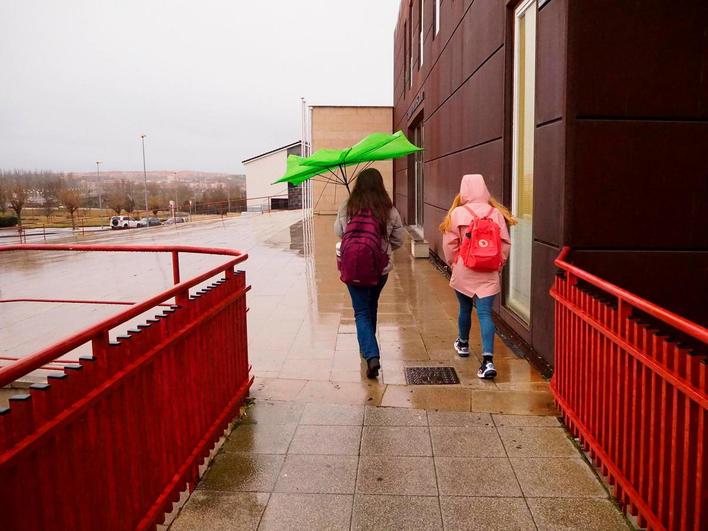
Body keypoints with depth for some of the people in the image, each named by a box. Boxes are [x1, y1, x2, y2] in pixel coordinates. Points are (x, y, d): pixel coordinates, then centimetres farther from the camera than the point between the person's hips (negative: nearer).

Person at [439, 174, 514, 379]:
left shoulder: (458, 213, -7)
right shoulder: (496, 213, -2)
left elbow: (449, 244, -4)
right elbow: (505, 243, 1)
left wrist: (453, 263, 12)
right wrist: (498, 265, 14)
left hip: (463, 272, 0)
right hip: (489, 273, 1)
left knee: (465, 308, 19)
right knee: (485, 313, -2)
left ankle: (463, 344, 43)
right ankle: (488, 360, -13)